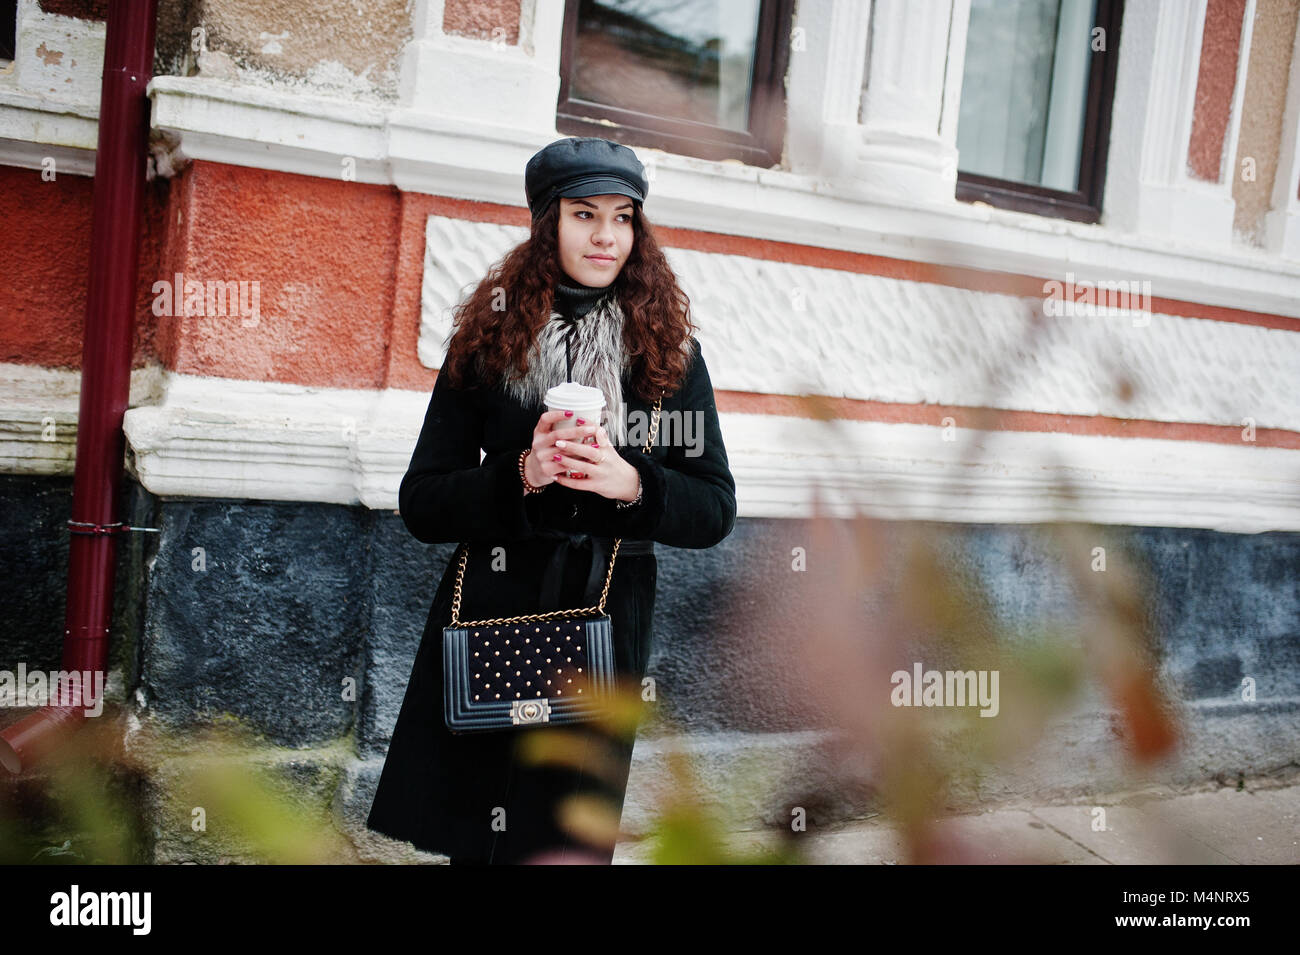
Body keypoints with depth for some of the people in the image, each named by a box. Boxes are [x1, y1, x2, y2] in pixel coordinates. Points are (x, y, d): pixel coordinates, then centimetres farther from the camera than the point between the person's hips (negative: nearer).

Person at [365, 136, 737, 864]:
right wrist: (521, 476, -16)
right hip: (487, 620, 1)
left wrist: (631, 483, -16)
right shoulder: (487, 338, 3)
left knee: (568, 842, 4)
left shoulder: (669, 348, 4)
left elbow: (716, 510, 3)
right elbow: (421, 504, 1)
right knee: (470, 838, 8)